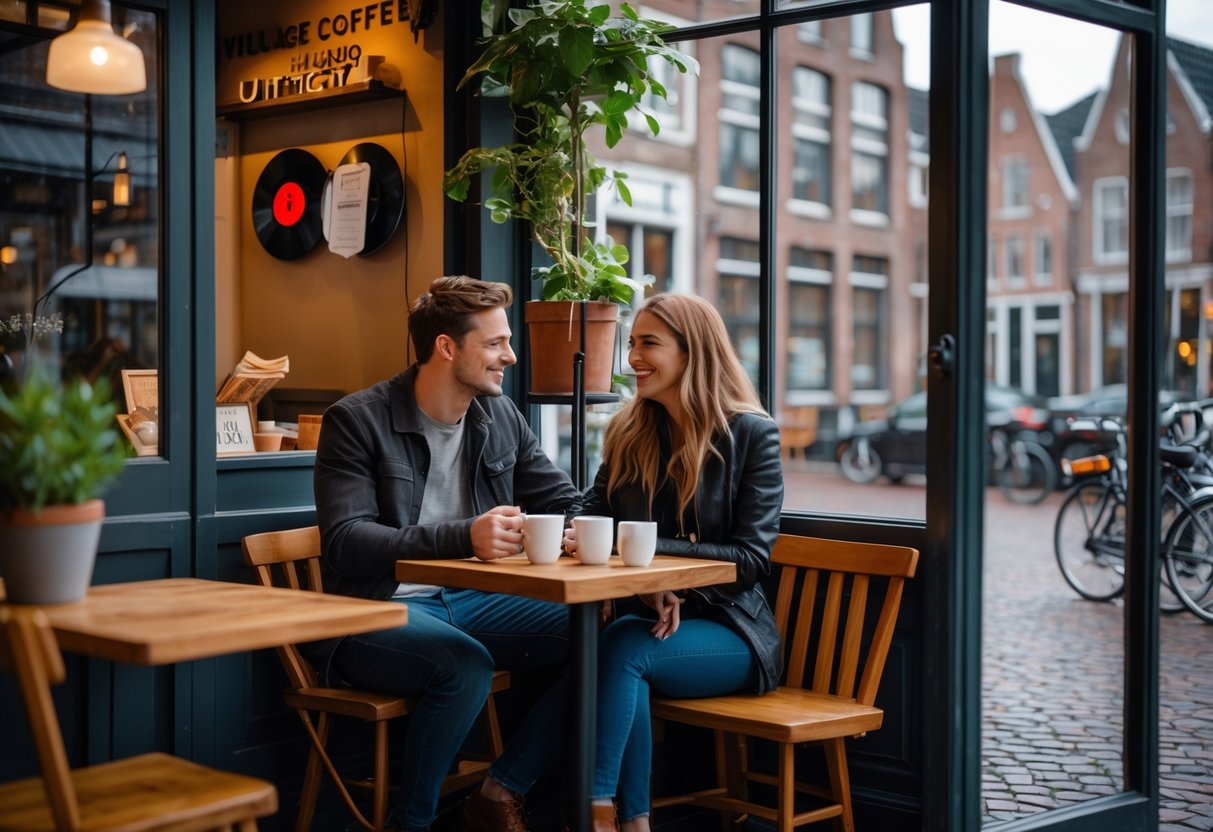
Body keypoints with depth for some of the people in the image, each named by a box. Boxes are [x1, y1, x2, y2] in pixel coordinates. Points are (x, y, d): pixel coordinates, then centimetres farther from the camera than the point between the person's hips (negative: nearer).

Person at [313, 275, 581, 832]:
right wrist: (463, 536, -33)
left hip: (469, 599, 6)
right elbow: (346, 543, -20)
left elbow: (565, 503, 14)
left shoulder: (501, 417, 8)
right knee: (465, 662, -34)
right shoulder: (357, 421, -10)